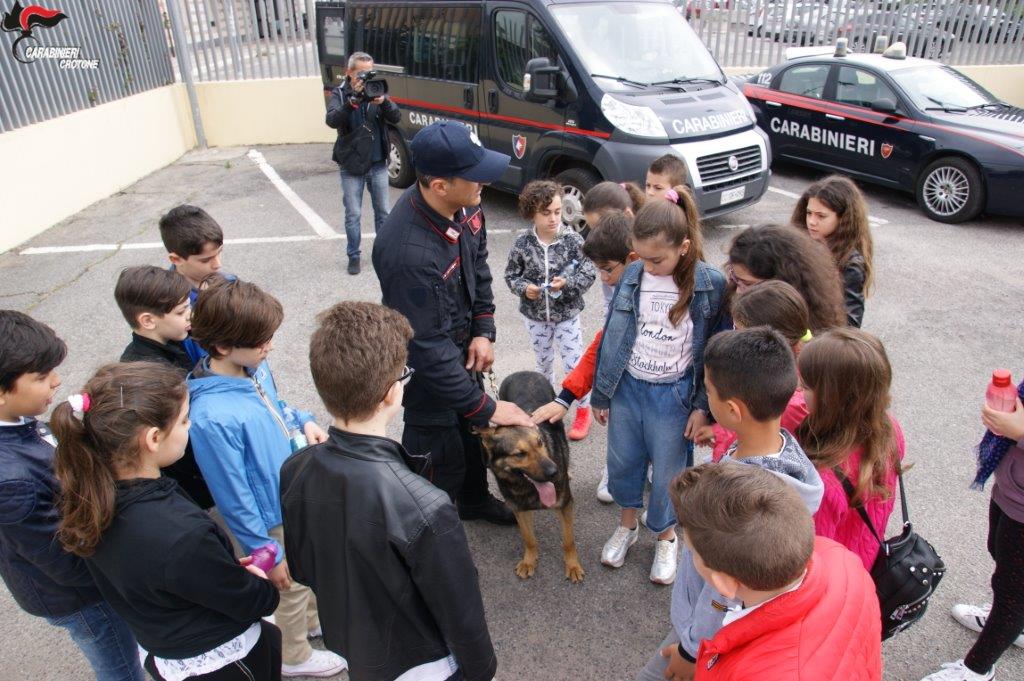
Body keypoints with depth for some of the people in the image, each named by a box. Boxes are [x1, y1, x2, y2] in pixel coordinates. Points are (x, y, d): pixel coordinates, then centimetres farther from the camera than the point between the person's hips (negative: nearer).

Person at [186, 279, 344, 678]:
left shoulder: (254, 366, -13)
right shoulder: (212, 417, -35)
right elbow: (233, 498, -25)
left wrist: (303, 421, -8)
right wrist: (267, 553, -16)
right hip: (274, 518, -7)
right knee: (292, 586, 19)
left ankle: (314, 619, 59)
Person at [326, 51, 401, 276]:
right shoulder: (340, 94, -3)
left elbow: (396, 118, -10)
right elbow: (332, 120, -21)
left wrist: (384, 101, -30)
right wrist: (353, 99, -31)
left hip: (378, 164, 2)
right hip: (352, 166, -2)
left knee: (383, 211, 11)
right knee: (353, 214, 4)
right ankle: (353, 255, 16)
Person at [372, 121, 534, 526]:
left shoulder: (464, 205, -14)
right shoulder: (408, 253, -39)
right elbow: (429, 349, -33)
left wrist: (484, 330, -2)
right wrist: (487, 407, -26)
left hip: (462, 344, 8)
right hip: (425, 365, -8)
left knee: (472, 427, 26)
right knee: (441, 452, 7)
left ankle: (474, 500, 54)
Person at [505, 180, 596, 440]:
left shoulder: (573, 240, -15)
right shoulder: (522, 243, -11)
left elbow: (589, 274, -11)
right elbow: (511, 275, -1)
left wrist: (567, 283, -27)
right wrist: (524, 288, -20)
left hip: (567, 314, -2)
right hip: (535, 315, 2)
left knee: (574, 363, 5)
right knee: (543, 362, 20)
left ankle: (583, 409, 24)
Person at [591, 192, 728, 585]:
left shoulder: (710, 285, -14)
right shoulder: (632, 276, -6)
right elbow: (612, 336, 3)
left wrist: (703, 406, -7)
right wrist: (601, 394, 7)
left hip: (673, 395, -3)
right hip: (626, 387, 3)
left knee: (667, 472, 12)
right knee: (622, 462, 17)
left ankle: (666, 538, 39)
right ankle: (627, 526, 44)